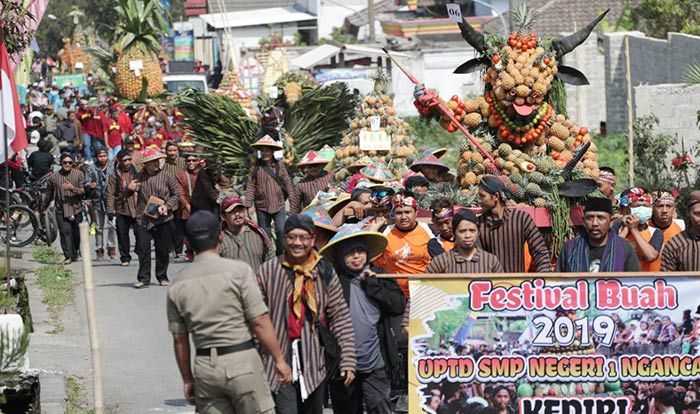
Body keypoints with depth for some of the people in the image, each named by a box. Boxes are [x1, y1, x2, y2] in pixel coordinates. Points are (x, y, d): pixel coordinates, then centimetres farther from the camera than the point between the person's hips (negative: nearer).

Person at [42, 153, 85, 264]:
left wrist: (73, 188, -21)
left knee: (76, 233, 8)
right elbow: (49, 194, 18)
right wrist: (43, 208, 27)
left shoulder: (79, 174, 1)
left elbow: (83, 191, -3)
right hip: (61, 210, 0)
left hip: (76, 209, 0)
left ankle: (74, 254, 28)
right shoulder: (54, 177, 5)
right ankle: (68, 256, -13)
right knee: (65, 232, -12)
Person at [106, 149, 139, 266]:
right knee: (122, 235, 4)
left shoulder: (136, 173, 6)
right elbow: (110, 194, 0)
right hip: (121, 210, 0)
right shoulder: (114, 176, 2)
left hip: (137, 209, 0)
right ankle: (125, 257, 14)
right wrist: (110, 210, -7)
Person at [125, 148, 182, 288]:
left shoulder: (166, 176, 0)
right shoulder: (139, 177, 6)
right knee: (143, 249, -5)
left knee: (163, 249, 5)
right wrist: (129, 189, -7)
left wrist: (167, 206, -12)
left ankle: (162, 277, 18)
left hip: (163, 219, -1)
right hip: (142, 219, 1)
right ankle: (143, 278, 0)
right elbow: (127, 195, 17)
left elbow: (176, 194, 3)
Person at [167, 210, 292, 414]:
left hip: (204, 366, 4)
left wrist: (187, 380, 18)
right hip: (242, 359, -4)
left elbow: (179, 339, 9)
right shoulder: (238, 271, -8)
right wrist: (279, 360, 0)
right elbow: (260, 322, -10)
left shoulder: (178, 285, 5)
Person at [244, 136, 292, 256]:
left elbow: (287, 182, 6)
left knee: (281, 231, -9)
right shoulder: (255, 168, 0)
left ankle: (281, 255, 6)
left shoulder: (280, 166, 3)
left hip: (279, 205, 0)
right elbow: (250, 187, 0)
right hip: (262, 207, 0)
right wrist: (249, 205, -4)